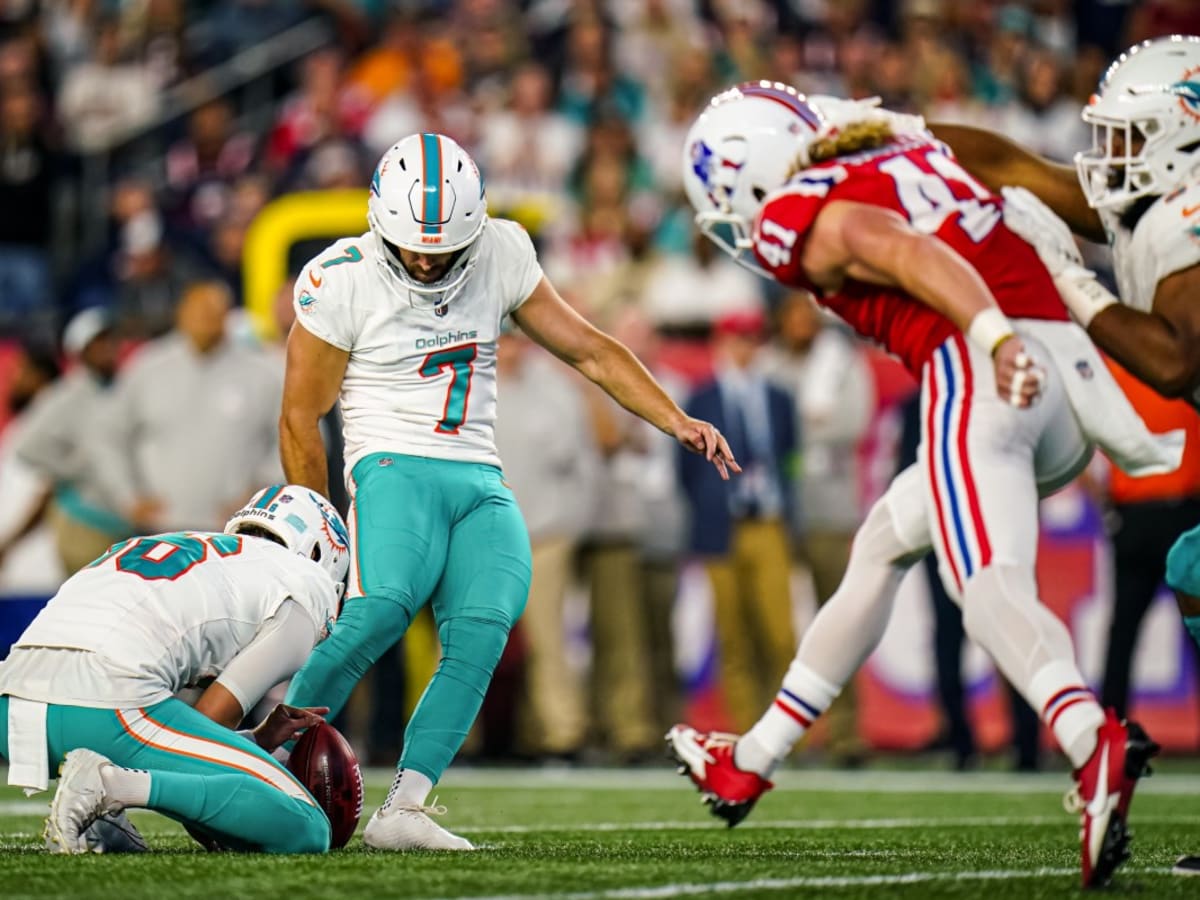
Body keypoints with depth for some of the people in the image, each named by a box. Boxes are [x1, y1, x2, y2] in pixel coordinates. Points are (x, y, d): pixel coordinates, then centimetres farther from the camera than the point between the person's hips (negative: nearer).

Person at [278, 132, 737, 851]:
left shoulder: (501, 254, 7)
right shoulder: (343, 280, -6)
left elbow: (587, 348, 15)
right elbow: (301, 419, 1)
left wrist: (676, 421, 6)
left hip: (482, 482, 4)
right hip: (397, 467, -4)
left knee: (482, 630, -21)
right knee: (381, 609, -32)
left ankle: (403, 810, -26)